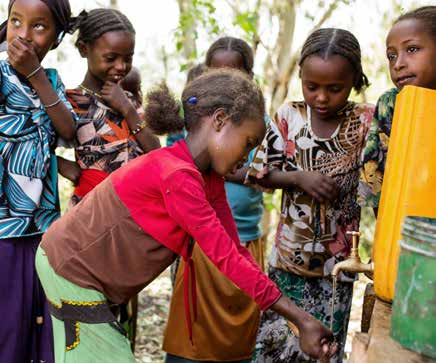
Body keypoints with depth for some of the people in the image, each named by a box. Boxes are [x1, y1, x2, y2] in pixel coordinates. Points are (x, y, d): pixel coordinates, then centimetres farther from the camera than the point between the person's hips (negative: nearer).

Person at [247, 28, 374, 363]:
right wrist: (299, 178, -16)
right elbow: (262, 174, -1)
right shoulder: (288, 116, -5)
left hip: (339, 258, -1)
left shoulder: (366, 121, -8)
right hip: (290, 254, 1)